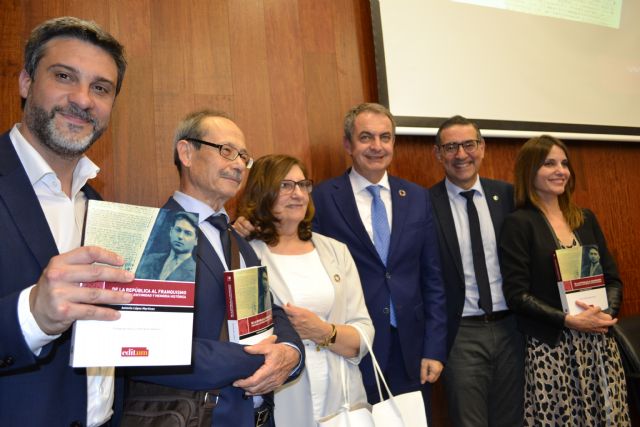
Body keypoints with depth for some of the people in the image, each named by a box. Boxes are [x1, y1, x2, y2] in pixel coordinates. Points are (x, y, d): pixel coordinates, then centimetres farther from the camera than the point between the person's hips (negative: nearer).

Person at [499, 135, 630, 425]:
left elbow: (612, 277, 12)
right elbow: (516, 293, -12)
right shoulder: (518, 224, -8)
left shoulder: (586, 218, 10)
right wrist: (568, 320, -18)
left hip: (599, 343, 5)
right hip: (550, 348, -5)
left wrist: (608, 313, -6)